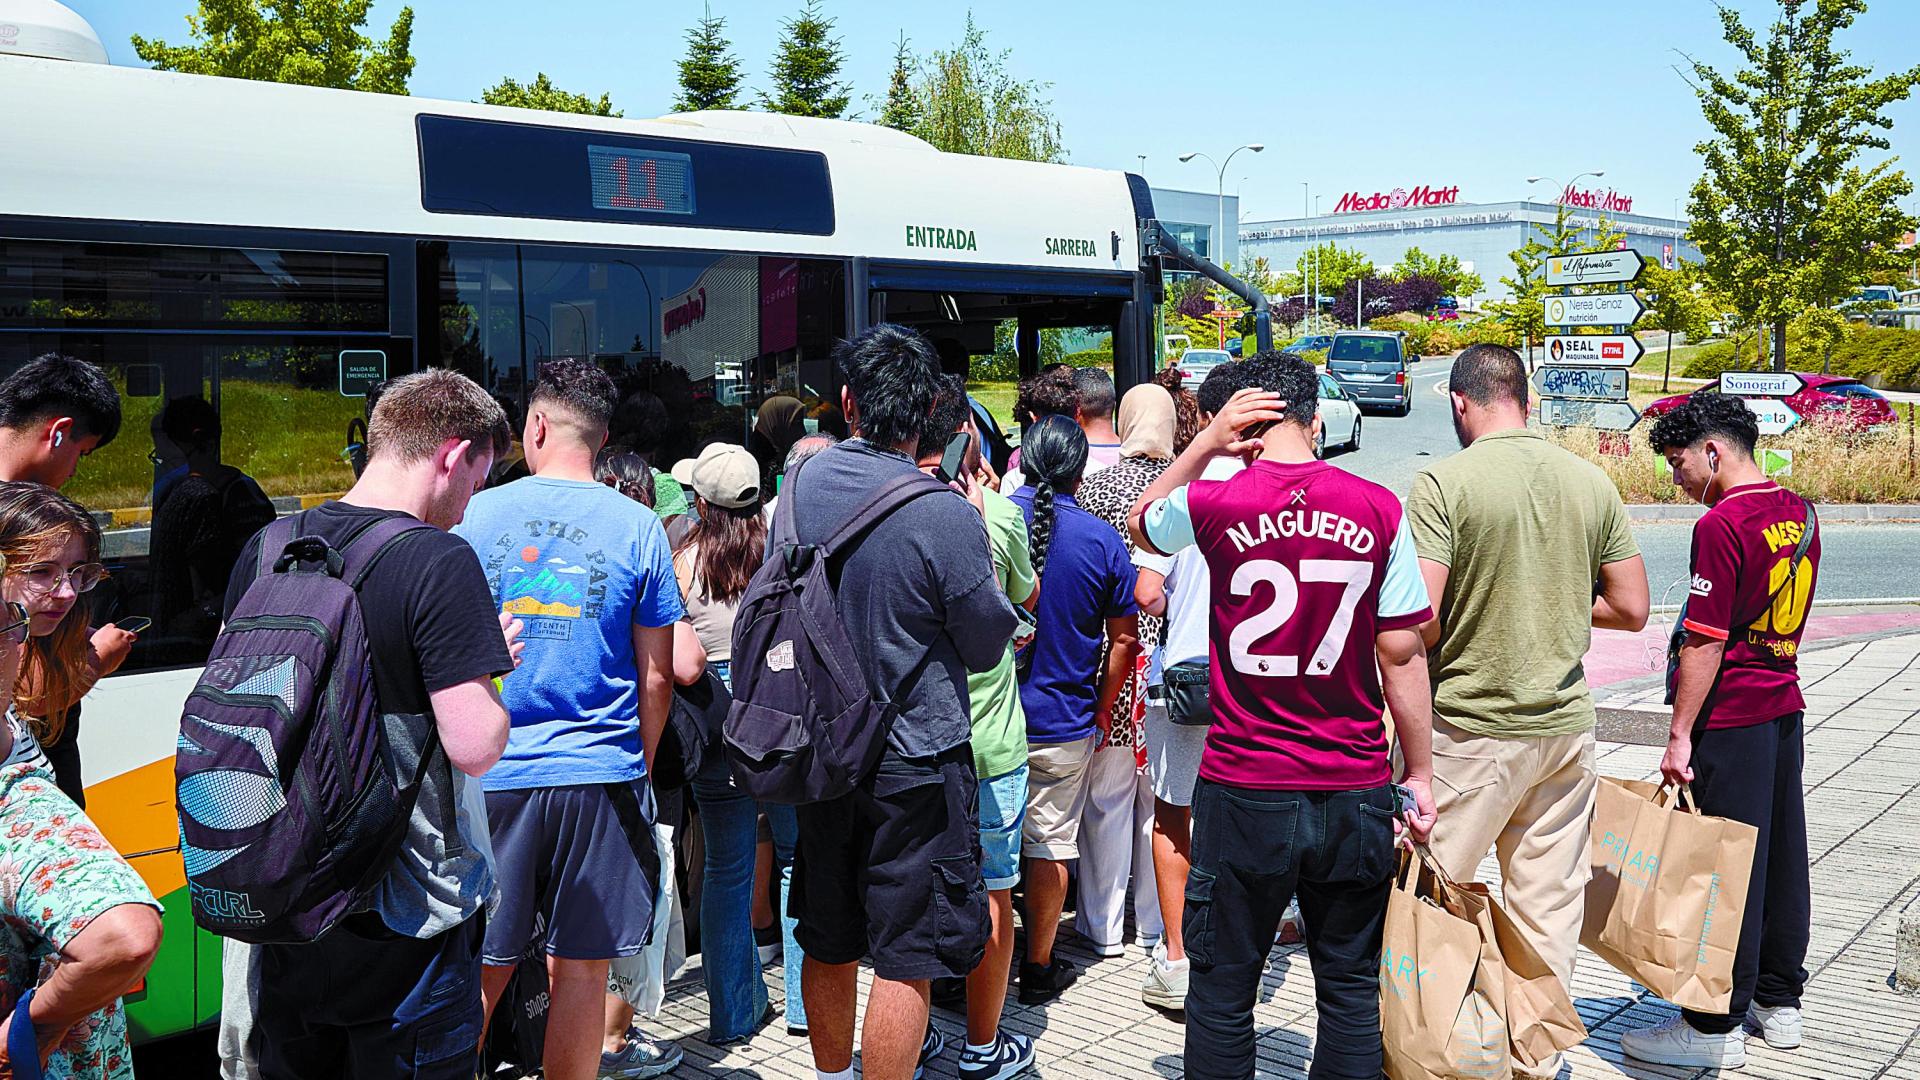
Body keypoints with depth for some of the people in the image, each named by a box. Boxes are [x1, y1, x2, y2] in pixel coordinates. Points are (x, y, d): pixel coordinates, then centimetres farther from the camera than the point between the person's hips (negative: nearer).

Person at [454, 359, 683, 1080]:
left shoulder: (474, 517, 0)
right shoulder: (638, 528, 1)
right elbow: (656, 677, 4)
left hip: (489, 773, 0)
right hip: (600, 776, 0)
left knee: (482, 970, 9)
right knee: (580, 969, 8)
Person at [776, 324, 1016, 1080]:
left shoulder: (800, 486, -3)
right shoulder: (947, 515, -21)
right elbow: (987, 645, -8)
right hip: (915, 762, -6)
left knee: (829, 940, 20)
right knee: (908, 955, 3)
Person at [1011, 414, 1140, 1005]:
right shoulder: (1102, 540, -8)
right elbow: (1124, 639, -2)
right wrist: (1099, 712, 10)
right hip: (1062, 723, -1)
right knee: (1051, 845, 11)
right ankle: (1039, 968, 20)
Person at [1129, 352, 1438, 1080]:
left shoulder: (1213, 505, -7)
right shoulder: (1378, 509, -5)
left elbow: (1141, 523, 16)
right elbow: (1402, 651, -2)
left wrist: (1205, 444, 8)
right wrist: (1420, 774, 7)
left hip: (1245, 794, -1)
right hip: (1355, 794, 2)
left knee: (1223, 991, 12)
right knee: (1351, 987, 15)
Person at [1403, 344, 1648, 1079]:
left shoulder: (1444, 482, -14)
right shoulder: (1591, 482, 2)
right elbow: (1631, 609, 6)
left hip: (1469, 727, -5)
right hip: (1566, 724, 5)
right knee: (1550, 906, 12)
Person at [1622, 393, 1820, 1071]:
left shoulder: (1722, 524, -18)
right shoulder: (1798, 513, 9)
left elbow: (1706, 641, -20)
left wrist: (1680, 734, -16)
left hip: (1731, 719, -9)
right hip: (1786, 707, 9)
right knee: (1781, 859, 15)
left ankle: (1716, 1027, 6)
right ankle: (1779, 1002, 27)